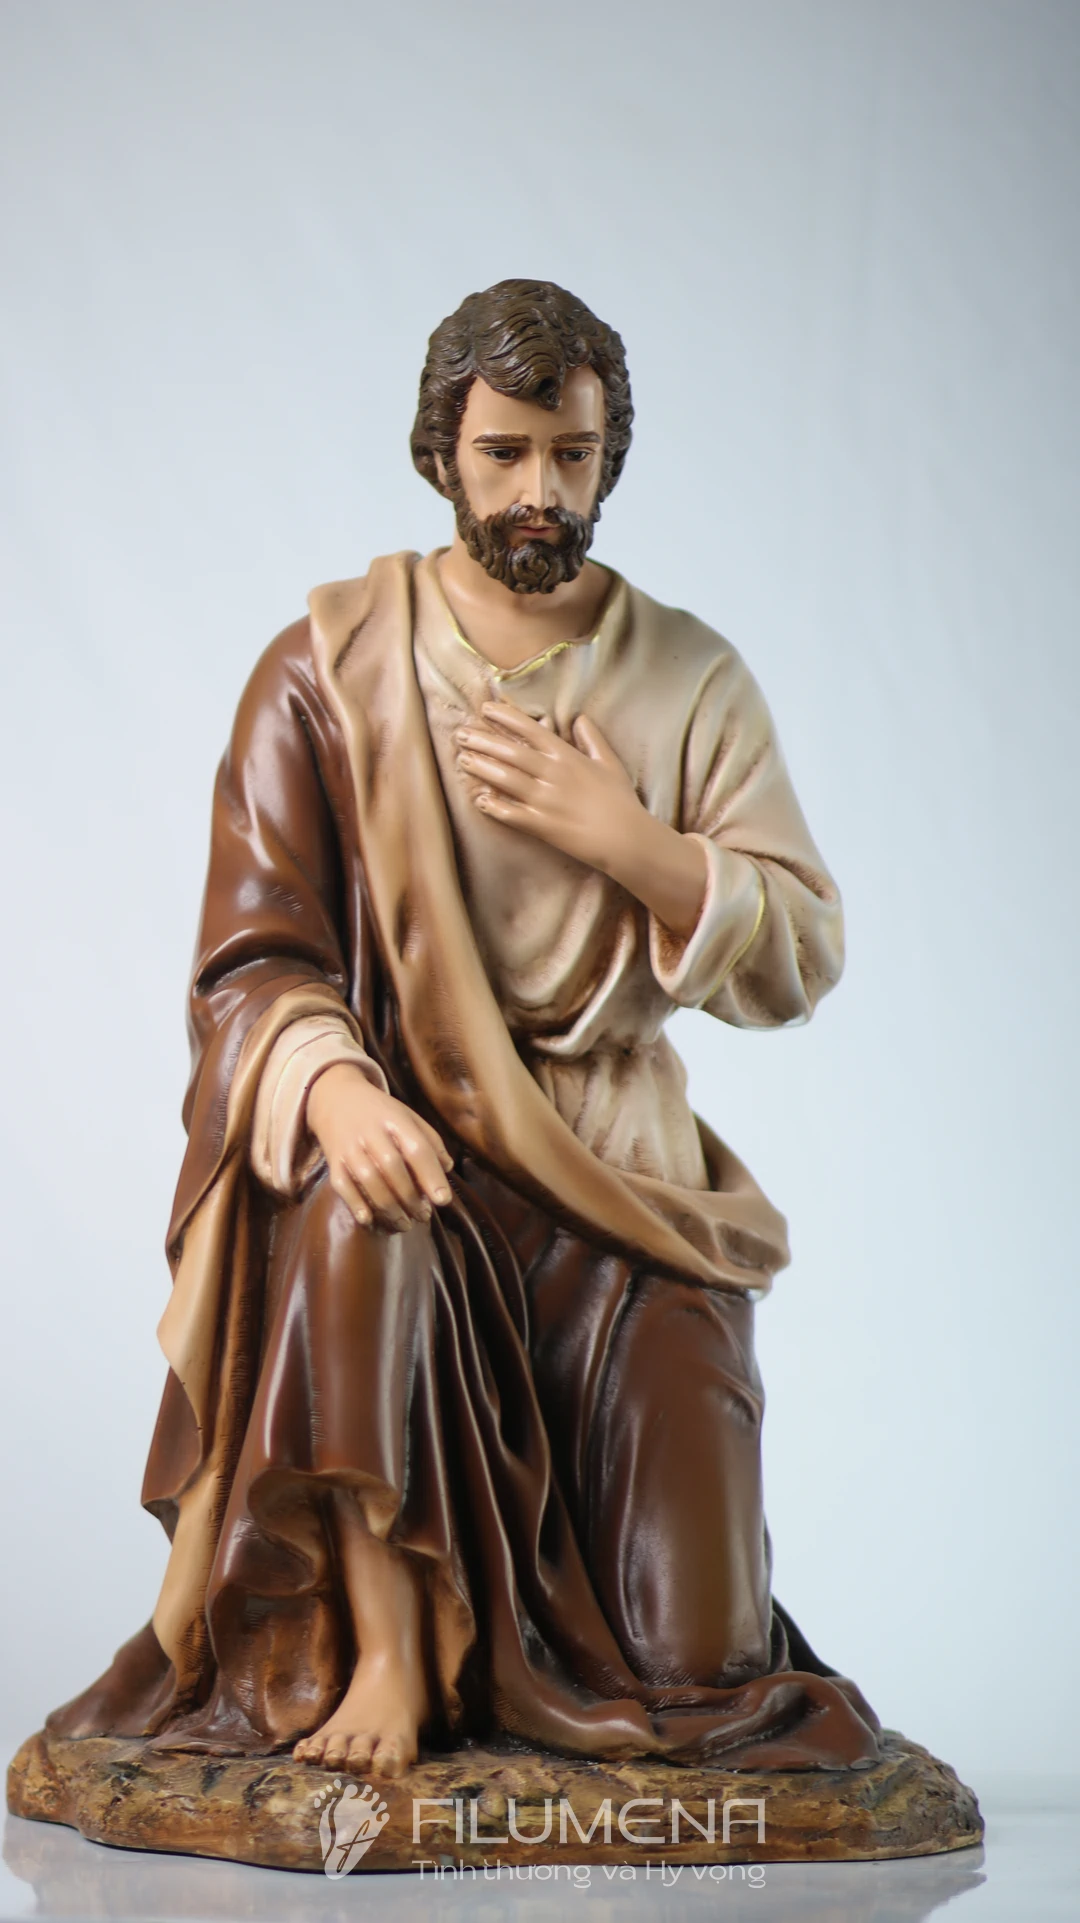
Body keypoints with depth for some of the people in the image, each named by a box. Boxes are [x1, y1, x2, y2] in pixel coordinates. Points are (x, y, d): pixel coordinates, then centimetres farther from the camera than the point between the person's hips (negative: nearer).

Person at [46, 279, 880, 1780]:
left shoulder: (694, 682, 5)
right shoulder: (328, 667, 0)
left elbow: (802, 964, 1)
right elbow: (255, 953, -7)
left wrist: (621, 838, -13)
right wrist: (334, 1089, -28)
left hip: (619, 1163, 1)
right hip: (397, 1120, -1)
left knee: (697, 1659, -11)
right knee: (356, 1206, -41)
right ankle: (383, 1641, -27)